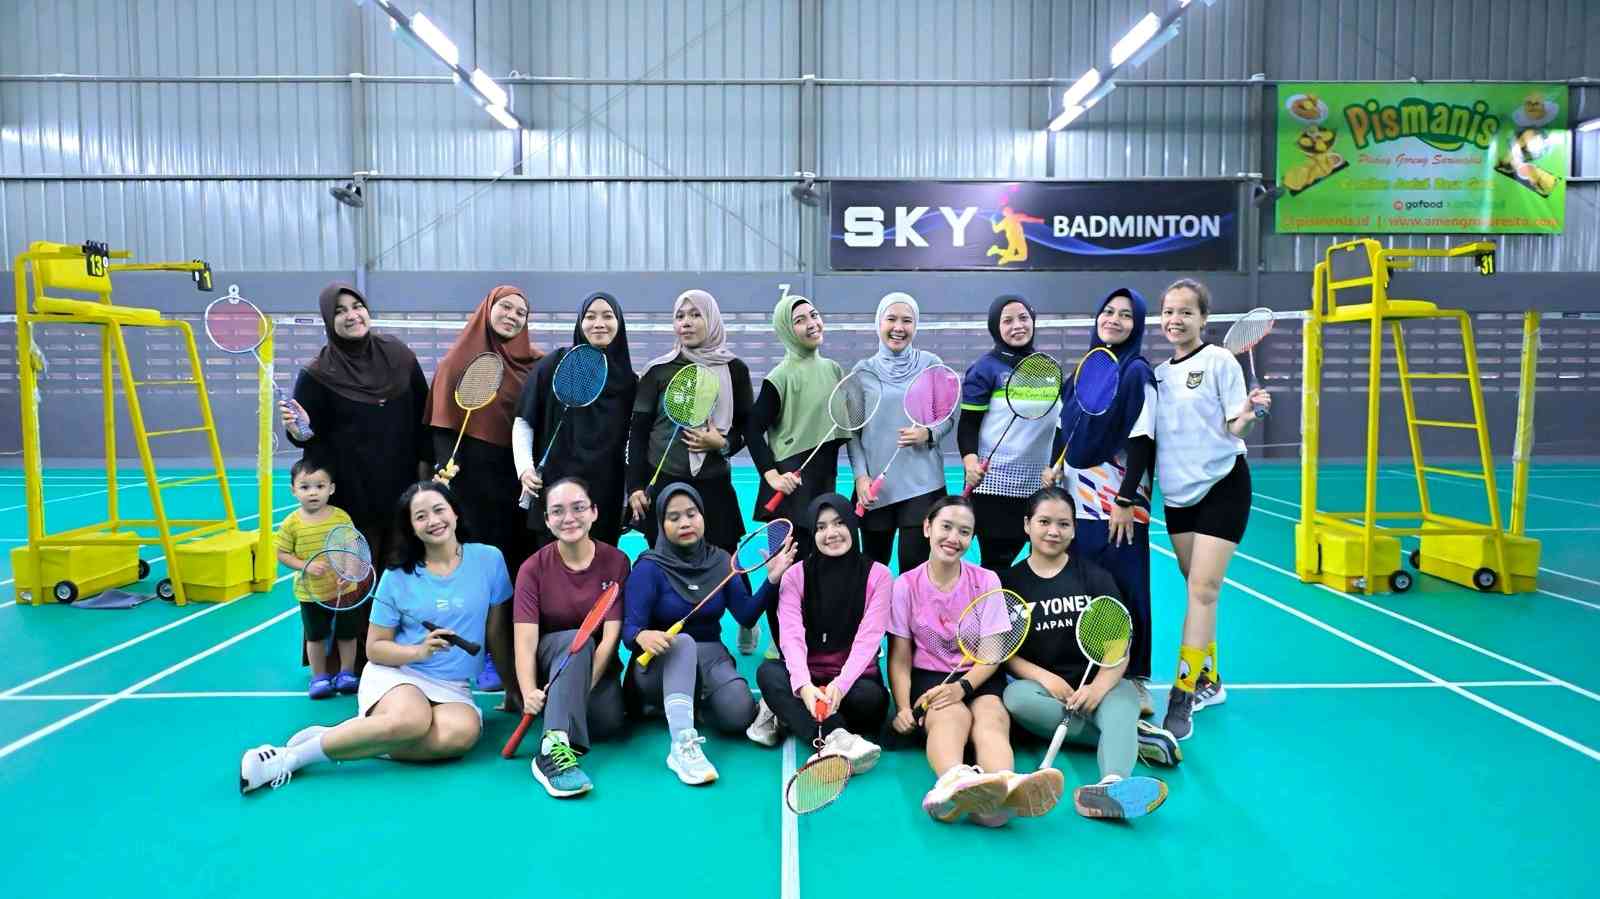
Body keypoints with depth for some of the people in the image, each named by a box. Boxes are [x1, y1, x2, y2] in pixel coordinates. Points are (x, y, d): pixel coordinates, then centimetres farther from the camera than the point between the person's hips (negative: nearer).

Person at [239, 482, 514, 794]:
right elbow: (374, 648, 3)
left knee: (463, 732, -35)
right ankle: (290, 756, -22)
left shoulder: (488, 559, 0)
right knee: (411, 721, -38)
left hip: (452, 688, 2)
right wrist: (419, 651, -16)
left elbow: (496, 633, 8)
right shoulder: (398, 576, -2)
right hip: (396, 674, -2)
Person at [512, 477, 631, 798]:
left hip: (596, 664, 1)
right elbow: (525, 641, -19)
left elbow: (610, 635, -14)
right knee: (576, 639, -35)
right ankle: (554, 747, -47)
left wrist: (582, 687, -28)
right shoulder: (534, 568, -9)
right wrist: (529, 693, -37)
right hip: (550, 661, -1)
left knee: (608, 722, -29)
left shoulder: (616, 562, -7)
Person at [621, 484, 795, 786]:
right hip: (660, 666, -3)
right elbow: (629, 628, -16)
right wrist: (642, 636, -41)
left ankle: (695, 701, 8)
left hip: (709, 658, 4)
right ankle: (682, 745, -47)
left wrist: (771, 580, -17)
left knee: (740, 714, -27)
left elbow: (746, 616, -2)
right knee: (682, 642, -38)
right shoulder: (649, 567, -9)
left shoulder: (721, 561, 3)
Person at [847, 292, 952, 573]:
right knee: (873, 566, 11)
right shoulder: (863, 370, 3)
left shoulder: (931, 364, 2)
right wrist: (860, 476, -6)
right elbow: (853, 430, 5)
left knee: (915, 566, -2)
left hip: (922, 483, -1)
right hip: (875, 485, 1)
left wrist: (928, 434, -14)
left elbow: (948, 418, 7)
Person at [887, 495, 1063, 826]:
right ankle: (953, 781, -72)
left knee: (991, 716, -34)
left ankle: (1004, 788, -68)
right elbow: (900, 658, 3)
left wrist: (963, 686, -19)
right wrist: (903, 707, -14)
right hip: (929, 677, -1)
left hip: (980, 679, 2)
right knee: (953, 716, -36)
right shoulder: (905, 586, 3)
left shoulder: (986, 581, 5)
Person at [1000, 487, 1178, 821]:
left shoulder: (1096, 577, 7)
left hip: (1097, 684, 0)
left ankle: (1114, 783, -66)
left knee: (1122, 700, -34)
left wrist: (1098, 687, -19)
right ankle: (1134, 735, -25)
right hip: (1039, 683, 0)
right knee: (1015, 697, -33)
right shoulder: (1009, 581, 8)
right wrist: (1044, 678, -14)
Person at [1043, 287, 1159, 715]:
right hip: (1077, 497, 6)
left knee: (1124, 591, 0)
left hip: (1117, 503, -6)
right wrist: (1053, 467, 8)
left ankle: (1135, 680, 13)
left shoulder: (1137, 372, -6)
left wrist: (1126, 501, -16)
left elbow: (1140, 440, -12)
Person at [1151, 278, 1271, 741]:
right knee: (1196, 589, 13)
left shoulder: (1219, 361, -8)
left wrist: (1247, 413, -31)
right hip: (1178, 492, 6)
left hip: (1221, 487, -6)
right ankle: (1209, 680, 26)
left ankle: (1182, 699, -8)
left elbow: (1234, 429, -12)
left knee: (1203, 589, -10)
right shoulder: (1158, 372, 8)